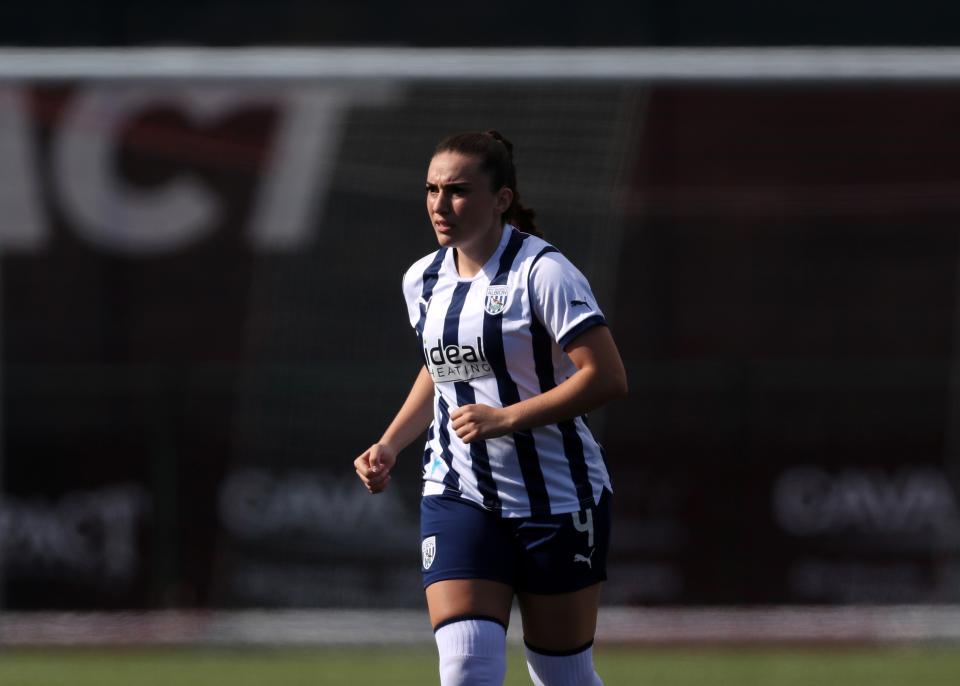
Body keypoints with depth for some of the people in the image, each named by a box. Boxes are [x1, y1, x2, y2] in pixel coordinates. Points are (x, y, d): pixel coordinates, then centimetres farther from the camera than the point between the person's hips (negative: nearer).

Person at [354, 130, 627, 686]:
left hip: (557, 499, -4)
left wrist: (506, 418, -23)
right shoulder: (423, 281, 7)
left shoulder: (542, 272, -13)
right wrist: (390, 446, 10)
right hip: (458, 495, 4)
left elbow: (607, 377, -19)